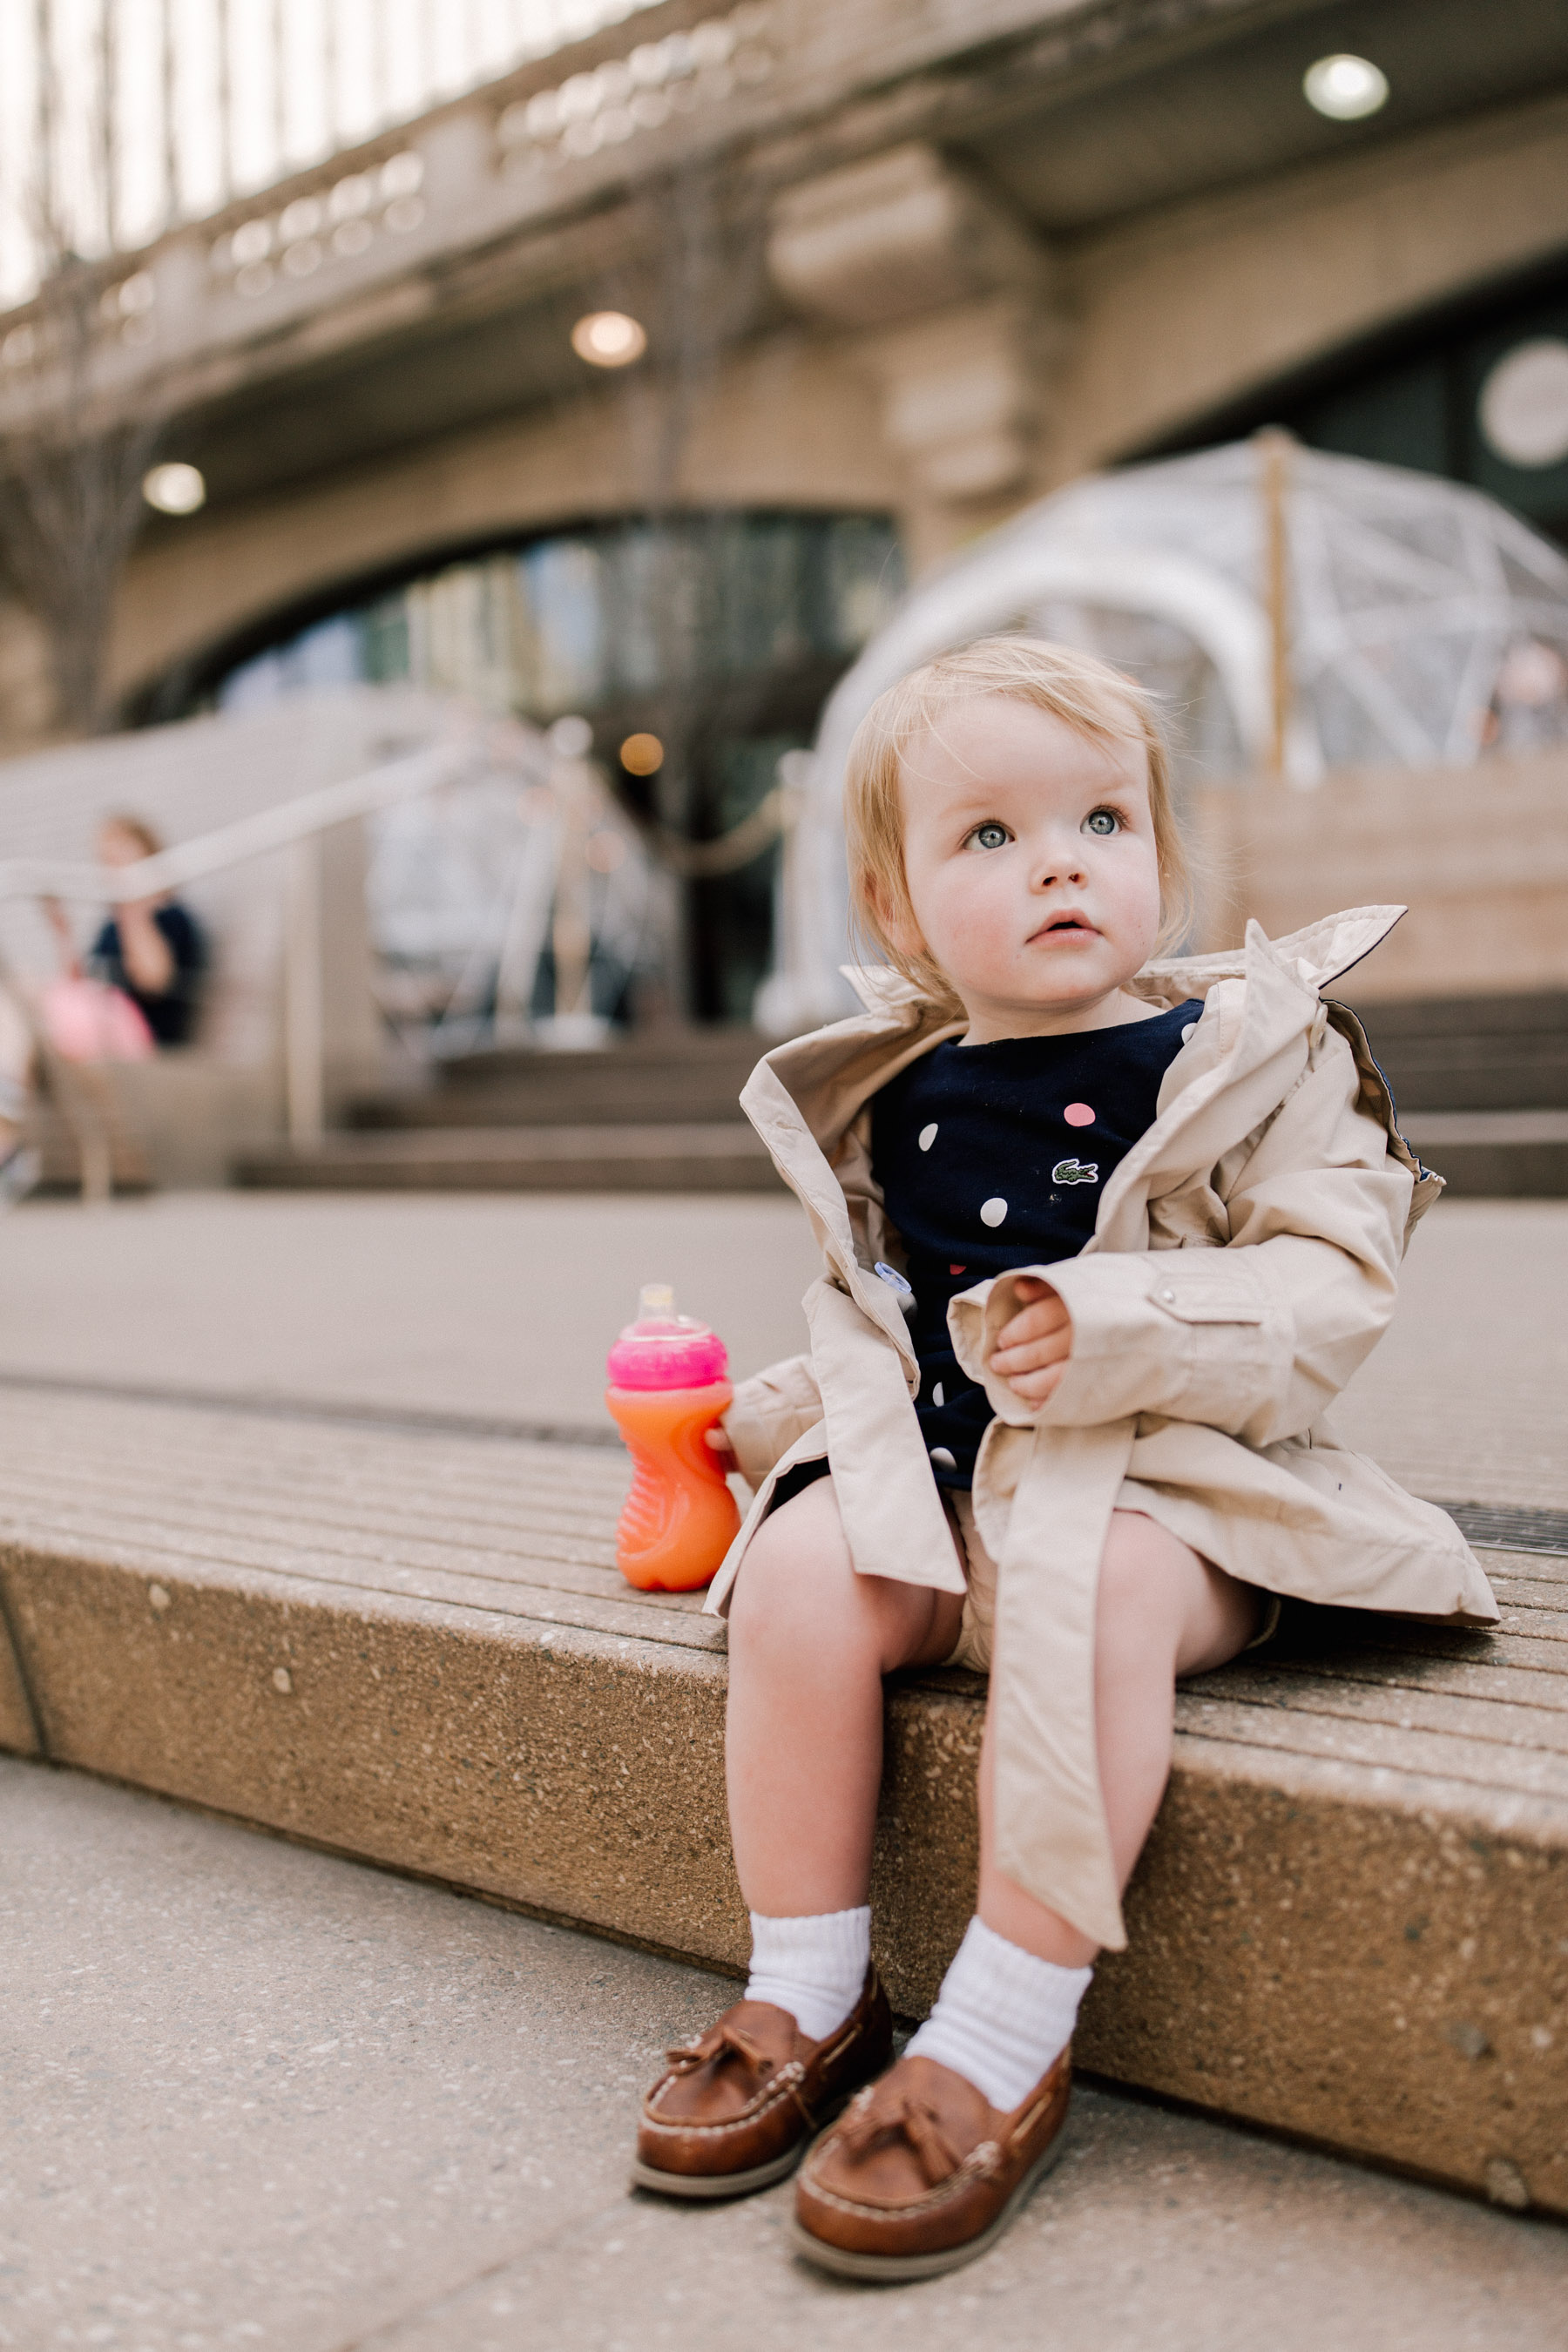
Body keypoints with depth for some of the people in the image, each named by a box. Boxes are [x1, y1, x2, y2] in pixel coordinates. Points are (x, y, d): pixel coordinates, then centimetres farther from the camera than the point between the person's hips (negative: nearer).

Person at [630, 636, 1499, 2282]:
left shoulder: (1251, 1052, -3)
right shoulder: (894, 1097, 9)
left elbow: (1332, 1286, -11)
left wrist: (1121, 1330, -24)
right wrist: (780, 1408, 12)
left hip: (1169, 1480, -4)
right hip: (933, 1469, 4)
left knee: (1088, 1591, -35)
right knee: (804, 1569, -23)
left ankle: (1002, 2046, -25)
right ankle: (807, 1997, -9)